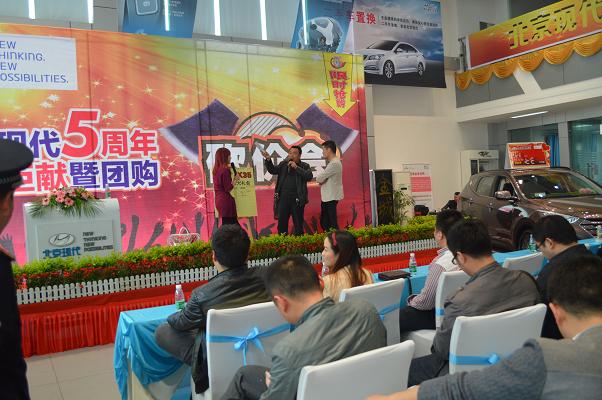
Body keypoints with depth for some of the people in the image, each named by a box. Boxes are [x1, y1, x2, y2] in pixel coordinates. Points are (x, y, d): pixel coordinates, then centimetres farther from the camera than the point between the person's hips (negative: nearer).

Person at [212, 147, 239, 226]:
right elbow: (228, 188, -18)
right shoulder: (225, 170, -15)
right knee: (229, 225, -6)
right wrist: (235, 179, -4)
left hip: (219, 200, 9)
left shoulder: (216, 170, 11)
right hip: (226, 200, -9)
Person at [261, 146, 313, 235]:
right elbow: (272, 170, 1)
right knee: (281, 224, 8)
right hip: (283, 198, 3)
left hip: (297, 200, -3)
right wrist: (268, 160, -15)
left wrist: (296, 167, -16)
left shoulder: (304, 166, 2)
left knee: (298, 224, 6)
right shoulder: (283, 164, 10)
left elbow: (309, 177, -13)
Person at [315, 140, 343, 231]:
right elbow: (325, 178, 16)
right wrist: (321, 179, -4)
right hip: (327, 197, 10)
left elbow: (319, 179, -19)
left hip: (331, 198, -10)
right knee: (324, 222, 15)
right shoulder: (333, 162, 15)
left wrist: (319, 178, 3)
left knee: (332, 223, -6)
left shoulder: (334, 163, -18)